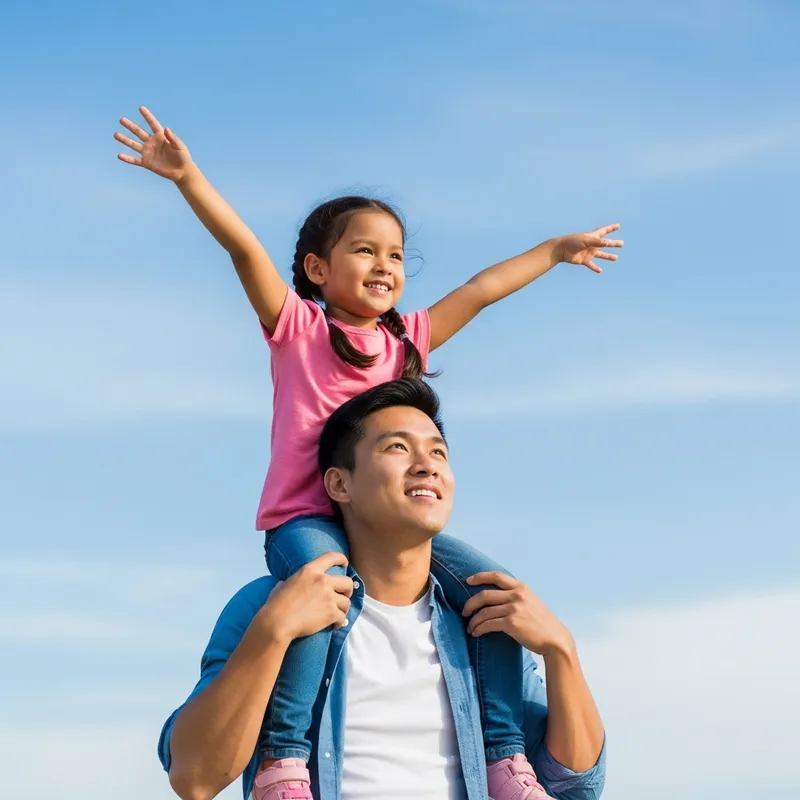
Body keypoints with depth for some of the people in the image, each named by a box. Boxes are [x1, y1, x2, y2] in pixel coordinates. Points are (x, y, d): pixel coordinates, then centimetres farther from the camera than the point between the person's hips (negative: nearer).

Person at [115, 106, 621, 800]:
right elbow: (245, 247, -8)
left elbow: (481, 290, 24)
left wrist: (557, 249, 34)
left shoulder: (407, 341, 16)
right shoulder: (297, 328, 4)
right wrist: (188, 176, -19)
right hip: (305, 519, -5)